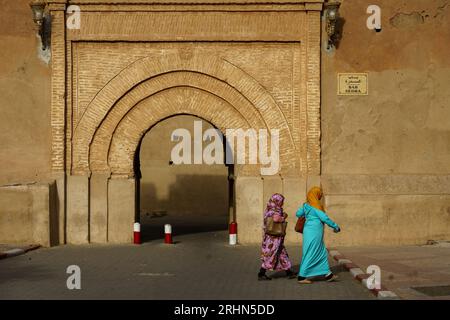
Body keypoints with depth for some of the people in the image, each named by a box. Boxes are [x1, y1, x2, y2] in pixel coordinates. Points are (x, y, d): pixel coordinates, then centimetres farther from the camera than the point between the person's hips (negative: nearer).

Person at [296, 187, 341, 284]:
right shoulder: (315, 206, -17)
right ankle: (301, 277, -1)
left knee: (323, 253, 15)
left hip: (309, 231, 9)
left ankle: (328, 274, 20)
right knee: (310, 255, -4)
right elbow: (324, 218, -18)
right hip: (314, 233, -9)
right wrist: (335, 226, -7)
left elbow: (298, 214, 20)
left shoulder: (306, 205, 8)